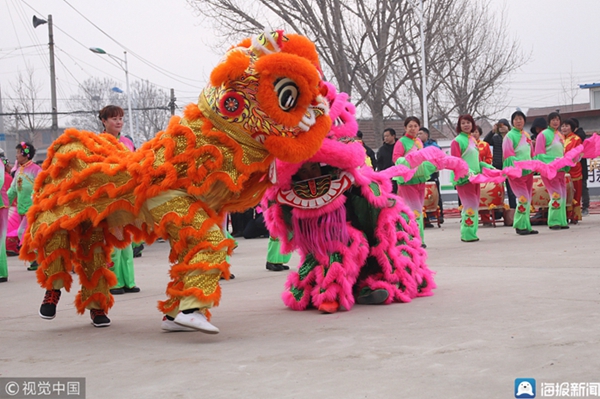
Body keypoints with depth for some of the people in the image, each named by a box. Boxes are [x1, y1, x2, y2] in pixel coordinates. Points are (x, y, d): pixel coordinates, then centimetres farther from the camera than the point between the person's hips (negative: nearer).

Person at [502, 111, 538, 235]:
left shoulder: (526, 135, 15)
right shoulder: (509, 136, -6)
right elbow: (508, 155, -13)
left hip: (528, 171, 7)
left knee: (528, 200, 8)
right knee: (523, 198, -14)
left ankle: (526, 226, 13)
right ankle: (520, 226, -6)